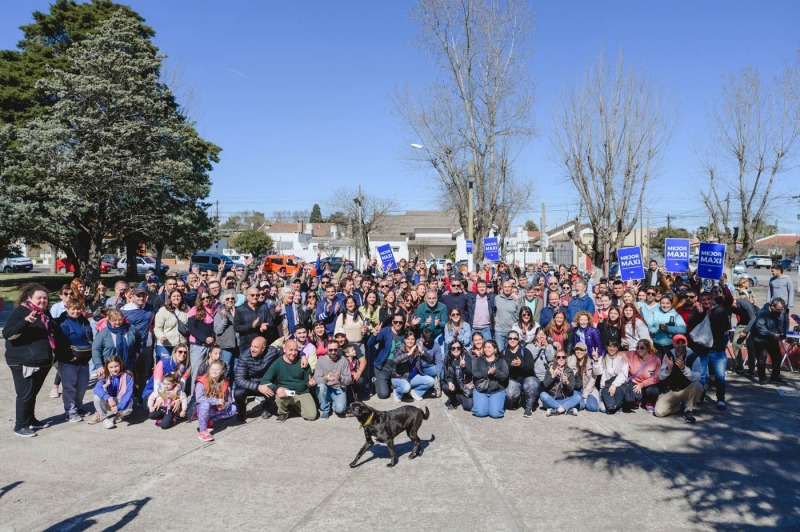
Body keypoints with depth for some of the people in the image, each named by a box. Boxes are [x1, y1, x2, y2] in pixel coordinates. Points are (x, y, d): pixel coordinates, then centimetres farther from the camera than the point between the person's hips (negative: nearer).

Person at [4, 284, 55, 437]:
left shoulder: (45, 312, 11)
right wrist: (25, 321, -34)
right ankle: (20, 426, 5)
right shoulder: (20, 311, -11)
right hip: (23, 362, -7)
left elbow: (51, 332, 28)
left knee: (33, 392, 16)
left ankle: (30, 420, 28)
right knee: (25, 394, -4)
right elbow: (7, 333, -22)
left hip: (42, 361, 7)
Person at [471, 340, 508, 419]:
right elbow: (474, 374, -6)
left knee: (495, 414, -17)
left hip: (497, 391, 0)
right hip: (480, 390, 0)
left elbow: (505, 375, -5)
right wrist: (487, 373, -19)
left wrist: (496, 372, -24)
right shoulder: (478, 360, 9)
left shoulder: (501, 361, 8)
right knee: (480, 413, -17)